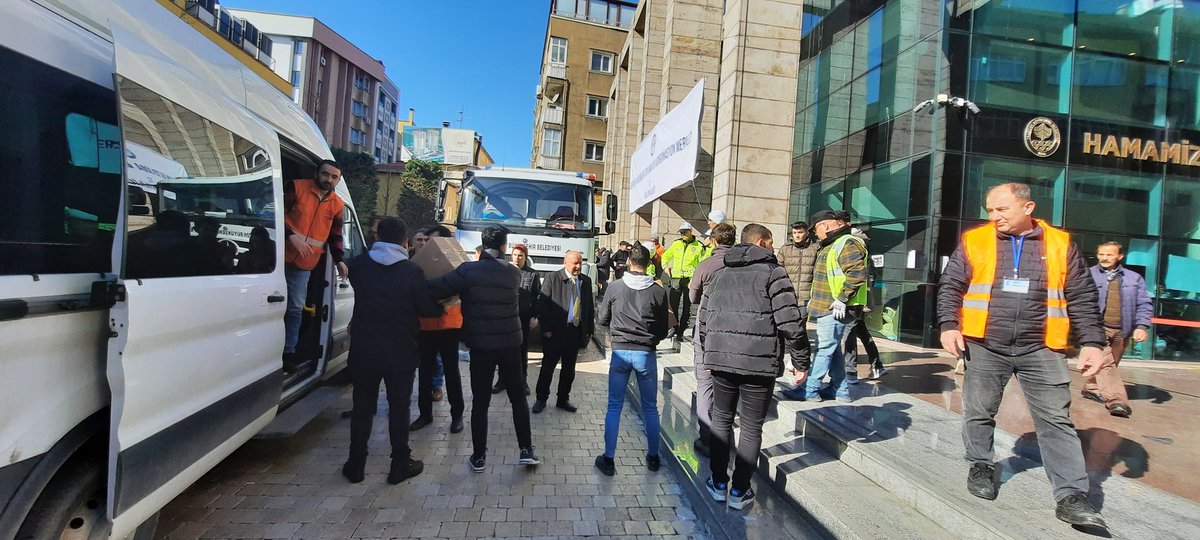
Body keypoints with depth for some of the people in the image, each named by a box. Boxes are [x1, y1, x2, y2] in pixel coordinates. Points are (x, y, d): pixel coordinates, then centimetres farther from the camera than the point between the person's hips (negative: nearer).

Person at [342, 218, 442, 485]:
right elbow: (428, 309, -8)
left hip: (364, 348, 3)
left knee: (362, 406, 15)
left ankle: (356, 465, 24)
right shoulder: (412, 271, -12)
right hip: (400, 351, -2)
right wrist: (442, 303, 12)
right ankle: (400, 464, 18)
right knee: (399, 407, 9)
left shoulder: (358, 264, -2)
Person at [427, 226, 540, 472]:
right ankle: (526, 450, 16)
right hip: (510, 343, 2)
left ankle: (479, 457, 19)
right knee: (518, 397, 14)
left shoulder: (468, 270, -11)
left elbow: (434, 290, -17)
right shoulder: (514, 273, 0)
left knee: (480, 402, 10)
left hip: (480, 345, -2)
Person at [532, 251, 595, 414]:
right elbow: (543, 305, -9)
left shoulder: (586, 281, 5)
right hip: (555, 332, -4)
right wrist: (546, 329, -13)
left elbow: (589, 307, 9)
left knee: (569, 369, 14)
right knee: (548, 367, 8)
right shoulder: (552, 278, -7)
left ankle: (563, 399, 30)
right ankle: (541, 399, 25)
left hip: (576, 332, 4)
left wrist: (589, 330, 6)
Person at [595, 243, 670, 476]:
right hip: (646, 354, 0)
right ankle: (653, 457, 29)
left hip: (620, 351, 0)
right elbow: (664, 329, 1)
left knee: (614, 406, 10)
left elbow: (602, 320, 4)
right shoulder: (658, 291, -6)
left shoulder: (615, 287, -5)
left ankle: (608, 459, 16)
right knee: (650, 408, 15)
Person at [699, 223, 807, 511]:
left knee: (721, 420, 18)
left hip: (721, 359, 4)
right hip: (760, 362, -4)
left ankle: (719, 483, 26)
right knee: (752, 428, 10)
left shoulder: (721, 274, 13)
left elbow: (704, 320, 15)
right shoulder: (773, 272, -3)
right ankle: (739, 491, 18)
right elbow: (789, 322, -11)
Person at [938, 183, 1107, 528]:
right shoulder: (974, 241, 2)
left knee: (1056, 421, 2)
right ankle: (982, 466, 30)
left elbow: (1082, 298, 7)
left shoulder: (1060, 244, 5)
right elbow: (950, 286, 3)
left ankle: (1071, 496, 10)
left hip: (1041, 350, 1)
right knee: (979, 412, 10)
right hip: (984, 347, 0)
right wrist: (949, 325, -8)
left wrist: (1093, 342, 0)